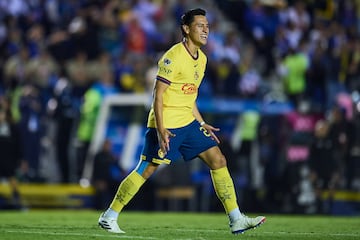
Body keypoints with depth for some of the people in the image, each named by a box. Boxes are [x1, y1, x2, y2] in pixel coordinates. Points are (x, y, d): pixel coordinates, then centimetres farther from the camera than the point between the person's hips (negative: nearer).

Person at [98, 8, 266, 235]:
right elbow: (158, 95, -16)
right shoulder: (173, 57, -15)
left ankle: (236, 220, -1)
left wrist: (202, 124, 19)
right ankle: (109, 217, 9)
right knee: (146, 170, -4)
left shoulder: (202, 58, 12)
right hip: (166, 124, -8)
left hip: (188, 123, 8)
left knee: (218, 160, -2)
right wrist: (160, 130, -23)